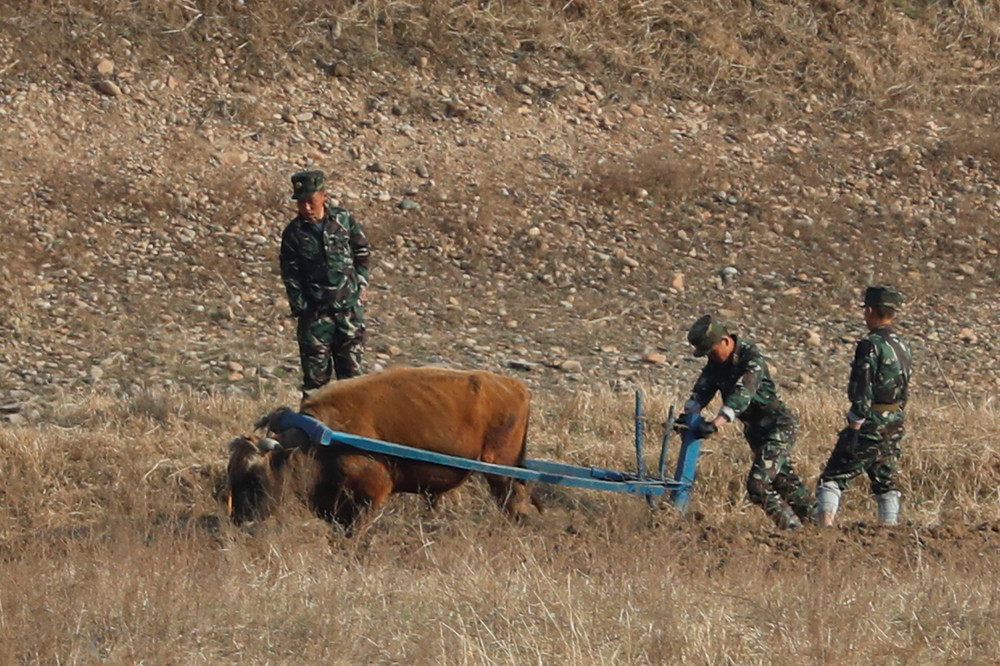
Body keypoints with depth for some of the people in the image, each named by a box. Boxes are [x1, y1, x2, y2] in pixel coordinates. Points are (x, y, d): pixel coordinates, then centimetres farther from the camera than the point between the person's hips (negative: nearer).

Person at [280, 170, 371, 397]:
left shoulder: (344, 220, 1)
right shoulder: (294, 233, -3)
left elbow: (363, 254, 13)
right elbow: (290, 274, -1)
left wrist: (361, 284, 5)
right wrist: (300, 307, -8)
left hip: (349, 307, 2)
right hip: (316, 311, -1)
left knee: (351, 365, 6)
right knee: (316, 370, -3)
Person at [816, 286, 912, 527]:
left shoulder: (871, 345, -16)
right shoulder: (902, 347, 10)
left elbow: (863, 392, -21)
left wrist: (853, 429, -18)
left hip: (870, 426, -7)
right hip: (894, 426, 7)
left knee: (833, 477, -3)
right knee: (887, 482, 14)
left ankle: (825, 524, -16)